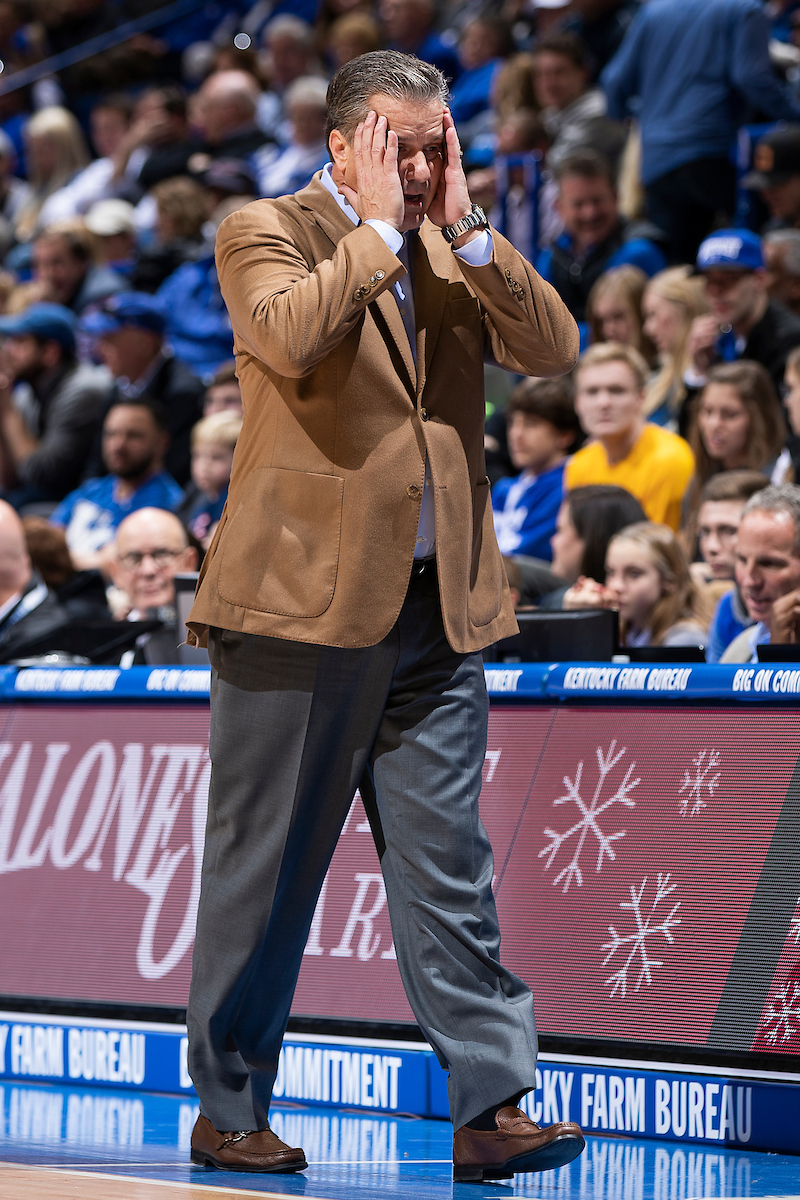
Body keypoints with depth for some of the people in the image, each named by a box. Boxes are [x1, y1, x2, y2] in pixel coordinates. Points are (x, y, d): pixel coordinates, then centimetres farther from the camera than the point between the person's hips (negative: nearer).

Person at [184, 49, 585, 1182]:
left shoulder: (458, 255, 14)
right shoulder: (264, 233, -2)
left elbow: (554, 347, 0)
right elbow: (291, 336, -23)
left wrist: (464, 228, -5)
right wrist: (379, 227, -14)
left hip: (436, 612, 5)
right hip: (303, 600, -5)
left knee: (449, 870, 2)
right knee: (265, 872, 4)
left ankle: (492, 1108, 1)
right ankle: (228, 1112, 13)